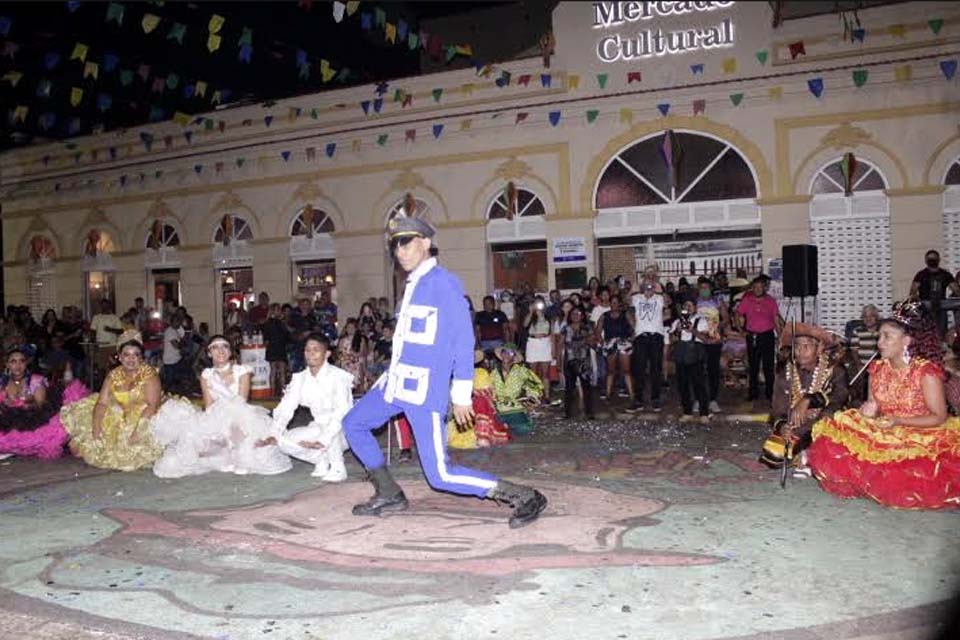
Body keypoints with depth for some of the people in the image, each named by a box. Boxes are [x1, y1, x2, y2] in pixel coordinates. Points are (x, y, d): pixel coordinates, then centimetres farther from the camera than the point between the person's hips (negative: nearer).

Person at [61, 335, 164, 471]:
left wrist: (138, 429, -31)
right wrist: (96, 427, -18)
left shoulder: (149, 374, -11)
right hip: (120, 417, 5)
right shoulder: (113, 375, 4)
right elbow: (102, 403, -3)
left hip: (143, 418, -5)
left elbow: (152, 405, -20)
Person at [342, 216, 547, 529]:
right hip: (396, 380, 9)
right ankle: (389, 495, 28)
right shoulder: (412, 284, 15)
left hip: (425, 390, -9)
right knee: (353, 424, 17)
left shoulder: (443, 282, -12)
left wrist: (461, 395, -16)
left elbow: (463, 339, -15)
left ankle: (525, 497, -1)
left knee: (440, 475, -9)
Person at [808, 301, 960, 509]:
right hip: (884, 436, 4)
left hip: (920, 437, -4)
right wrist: (869, 412, -13)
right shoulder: (877, 368, 4)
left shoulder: (926, 371, -12)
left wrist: (898, 421, -22)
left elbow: (939, 417, -11)